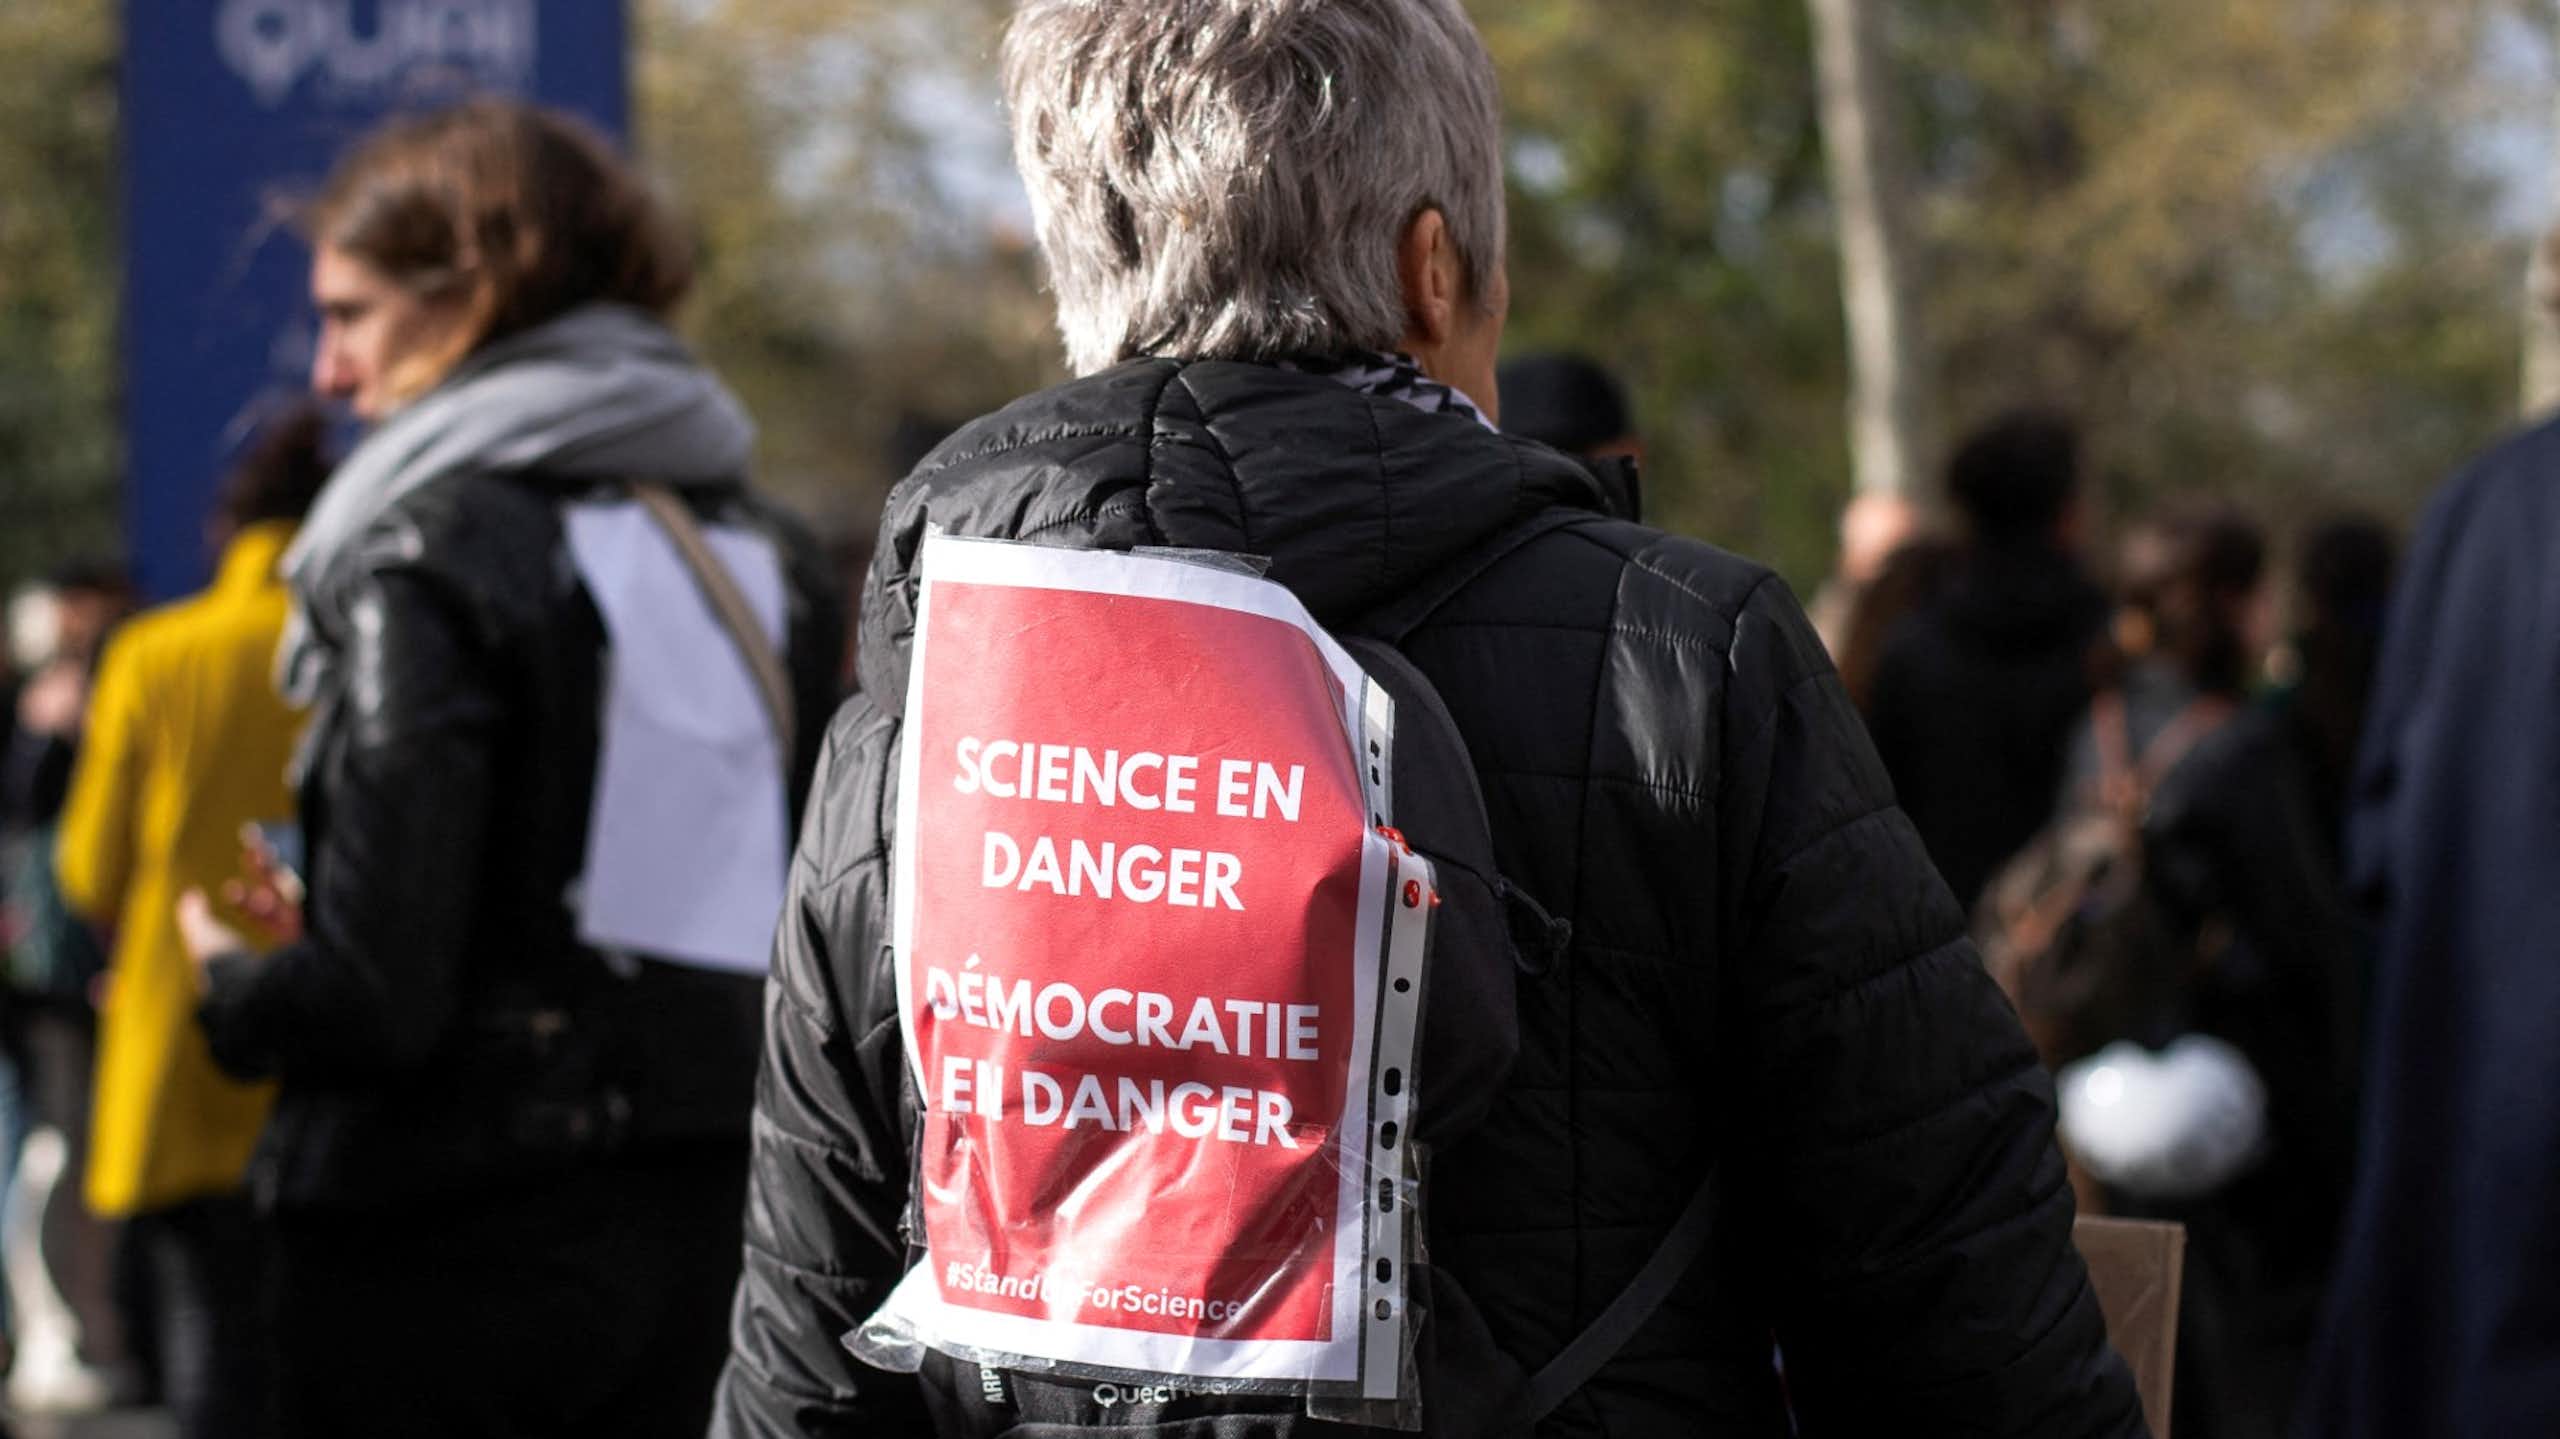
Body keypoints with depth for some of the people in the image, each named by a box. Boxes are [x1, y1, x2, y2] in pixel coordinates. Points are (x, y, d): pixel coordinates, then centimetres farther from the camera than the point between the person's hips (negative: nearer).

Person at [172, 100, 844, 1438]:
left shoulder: (432, 551, -12)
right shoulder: (763, 555, 9)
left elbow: (375, 999, -19)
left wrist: (234, 977, 4)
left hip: (445, 1246, -7)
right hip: (698, 1235, 7)